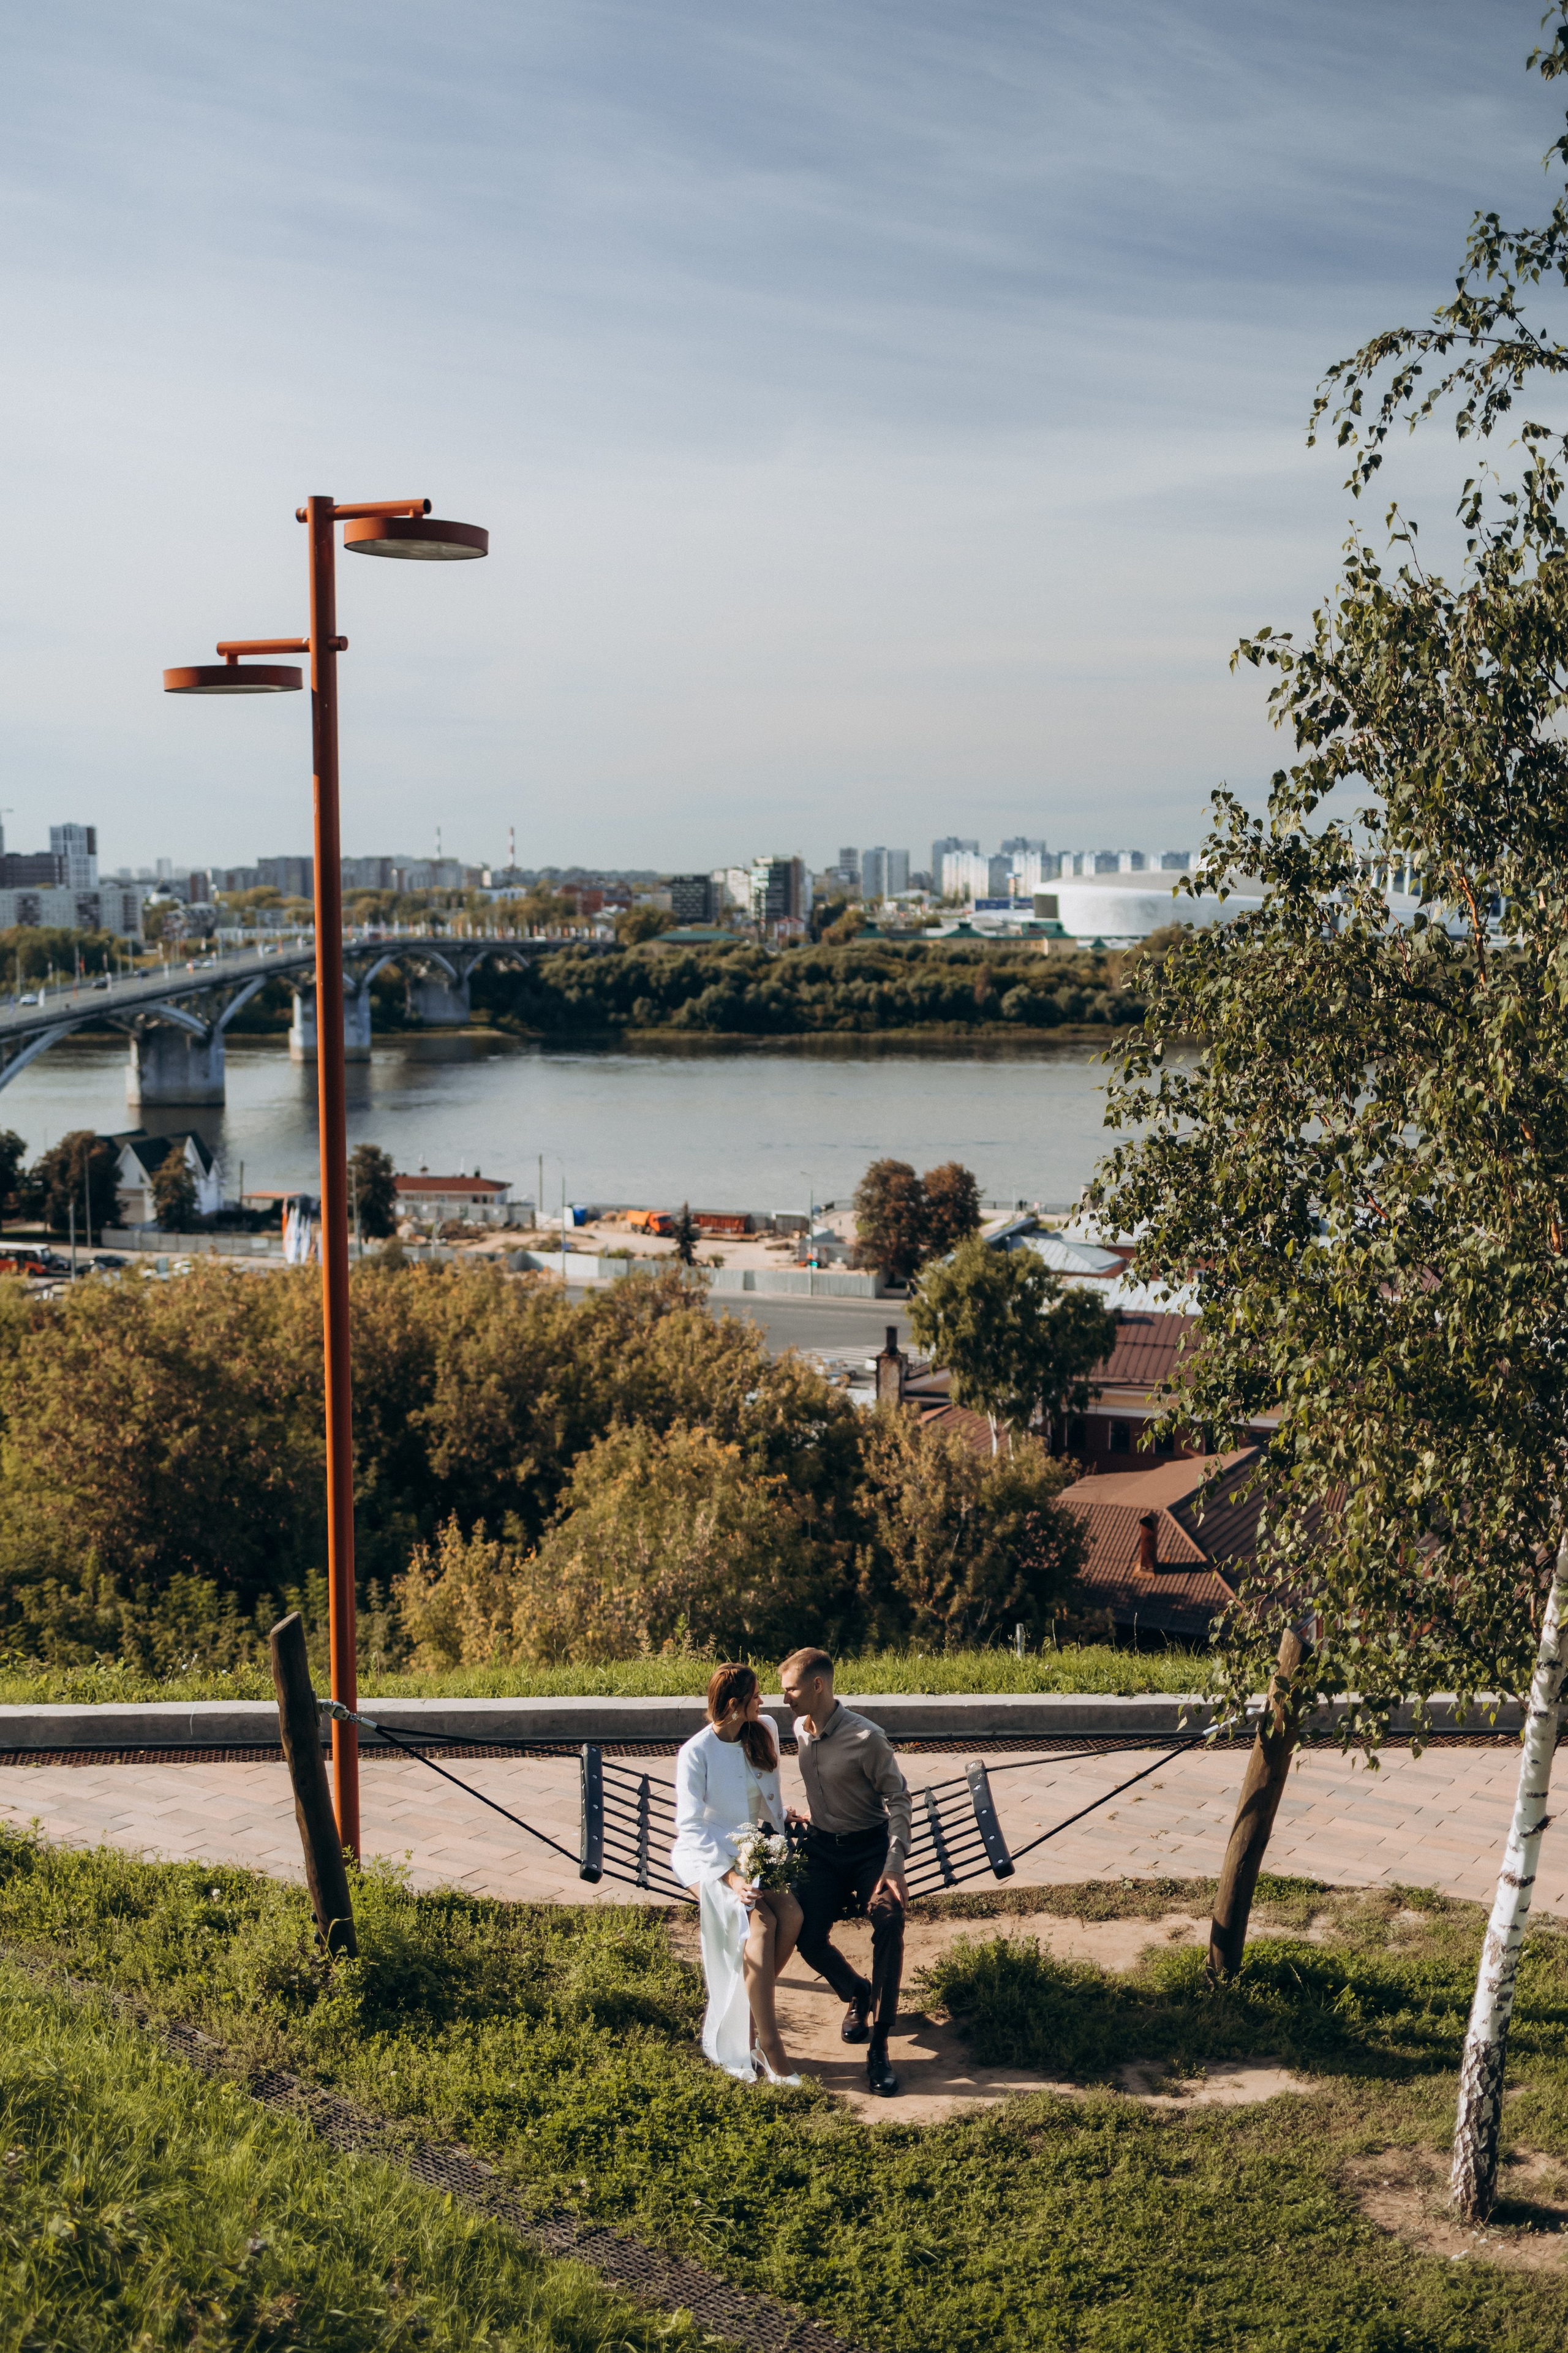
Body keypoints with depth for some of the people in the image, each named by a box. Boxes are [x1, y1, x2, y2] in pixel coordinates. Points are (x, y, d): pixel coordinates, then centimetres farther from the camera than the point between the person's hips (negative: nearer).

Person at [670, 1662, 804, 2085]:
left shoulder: (762, 1734, 5)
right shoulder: (696, 1753, -11)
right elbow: (691, 1826, -15)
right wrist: (732, 1878, -25)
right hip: (707, 1857, -5)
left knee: (792, 1912, -25)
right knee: (760, 1921, -30)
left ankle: (744, 2019, -13)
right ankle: (768, 2044, -25)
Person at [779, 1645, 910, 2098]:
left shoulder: (866, 1738, -22)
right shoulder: (800, 1730, -2)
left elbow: (898, 1799, -16)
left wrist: (894, 1867, -23)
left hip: (869, 1846, -5)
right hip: (822, 1845, 5)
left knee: (888, 1922, -30)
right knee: (810, 1938, -11)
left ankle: (879, 2048, -24)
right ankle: (857, 1994, 25)